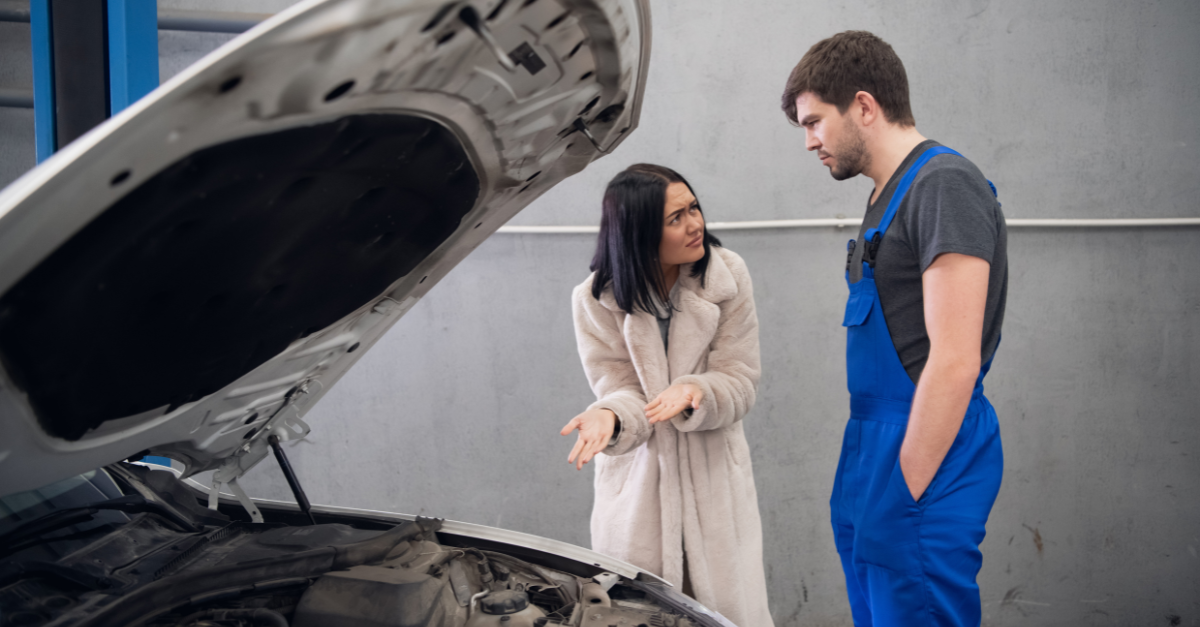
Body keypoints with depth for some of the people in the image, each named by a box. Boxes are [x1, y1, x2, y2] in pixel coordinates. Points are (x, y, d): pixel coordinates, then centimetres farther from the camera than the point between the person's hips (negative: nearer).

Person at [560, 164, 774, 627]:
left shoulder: (727, 276, -7)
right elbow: (625, 392, -9)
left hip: (714, 482, 1)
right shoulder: (596, 301, -8)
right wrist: (609, 417, -32)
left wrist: (695, 391, -28)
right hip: (637, 486, 0)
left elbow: (740, 381, -6)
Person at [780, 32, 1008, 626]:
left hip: (925, 451, -10)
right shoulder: (888, 196, 17)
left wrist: (904, 491, -19)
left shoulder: (944, 187, -15)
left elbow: (955, 363, -21)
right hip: (878, 443, 10)